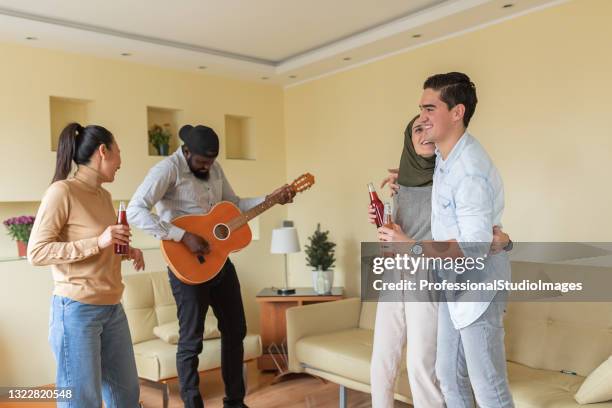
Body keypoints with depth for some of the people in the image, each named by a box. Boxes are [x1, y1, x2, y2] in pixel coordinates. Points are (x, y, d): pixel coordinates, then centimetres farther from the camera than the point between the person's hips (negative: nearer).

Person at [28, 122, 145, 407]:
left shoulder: (104, 195, 10)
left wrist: (126, 251, 4)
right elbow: (36, 252, -17)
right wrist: (98, 242, -24)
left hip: (112, 308, 8)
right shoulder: (62, 191, -13)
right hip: (77, 310, -8)